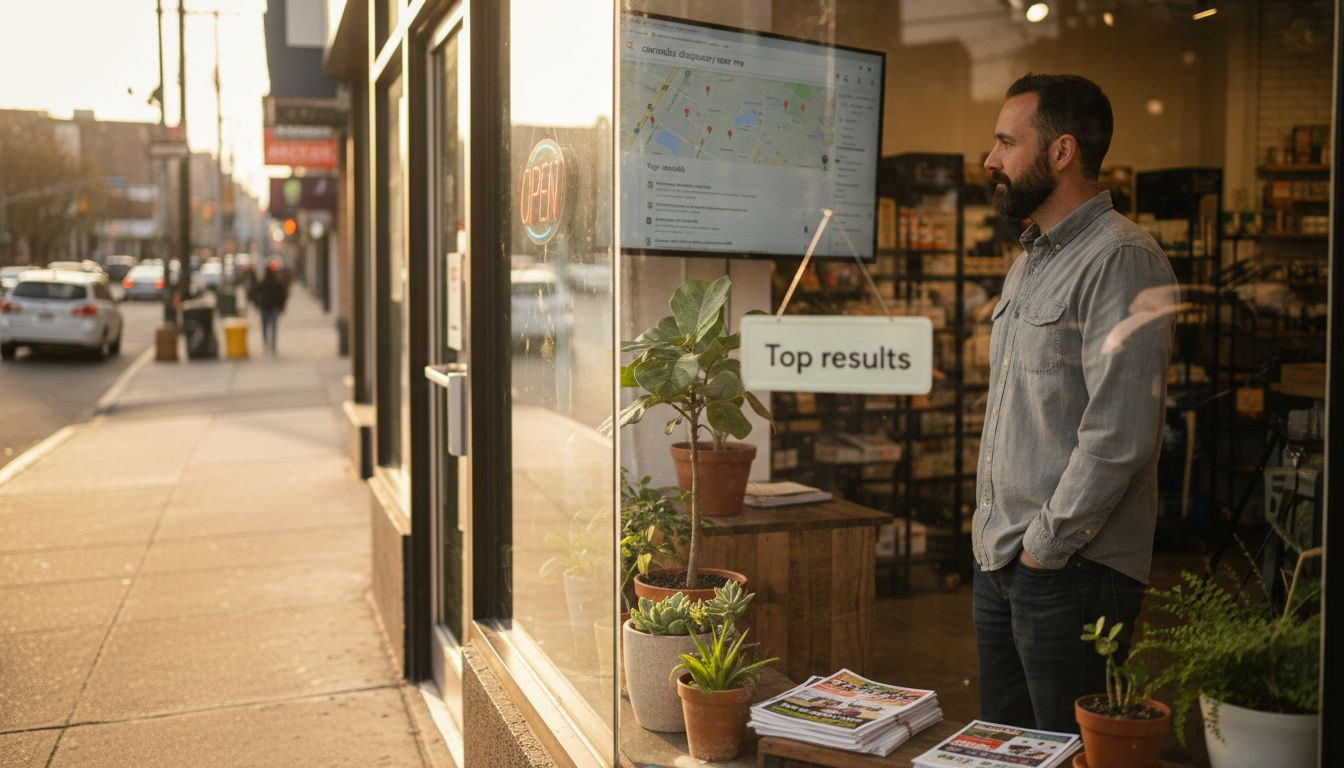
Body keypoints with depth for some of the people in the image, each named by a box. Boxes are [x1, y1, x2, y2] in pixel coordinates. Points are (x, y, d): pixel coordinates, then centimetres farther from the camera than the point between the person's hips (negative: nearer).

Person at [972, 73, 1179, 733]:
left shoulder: (1121, 259, -15)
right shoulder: (1028, 262, 16)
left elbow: (1121, 435, -23)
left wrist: (1046, 545, -16)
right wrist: (993, 531, 14)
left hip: (1070, 571, -9)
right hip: (998, 557, 9)